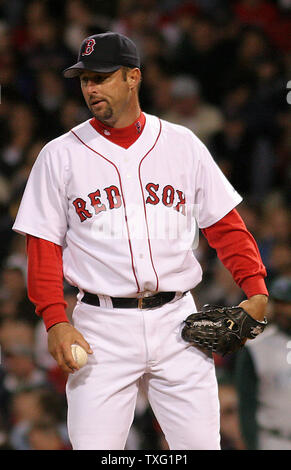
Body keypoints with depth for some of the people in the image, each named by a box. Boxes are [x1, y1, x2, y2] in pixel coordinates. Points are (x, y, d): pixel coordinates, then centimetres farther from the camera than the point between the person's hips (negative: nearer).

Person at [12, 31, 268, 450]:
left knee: (201, 443, -2)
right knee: (92, 446, -6)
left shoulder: (183, 145, 9)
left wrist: (256, 291, -4)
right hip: (101, 328, -1)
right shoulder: (60, 155, 5)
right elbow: (44, 244, 3)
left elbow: (225, 225, 10)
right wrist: (55, 320, -10)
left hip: (176, 320, 1)